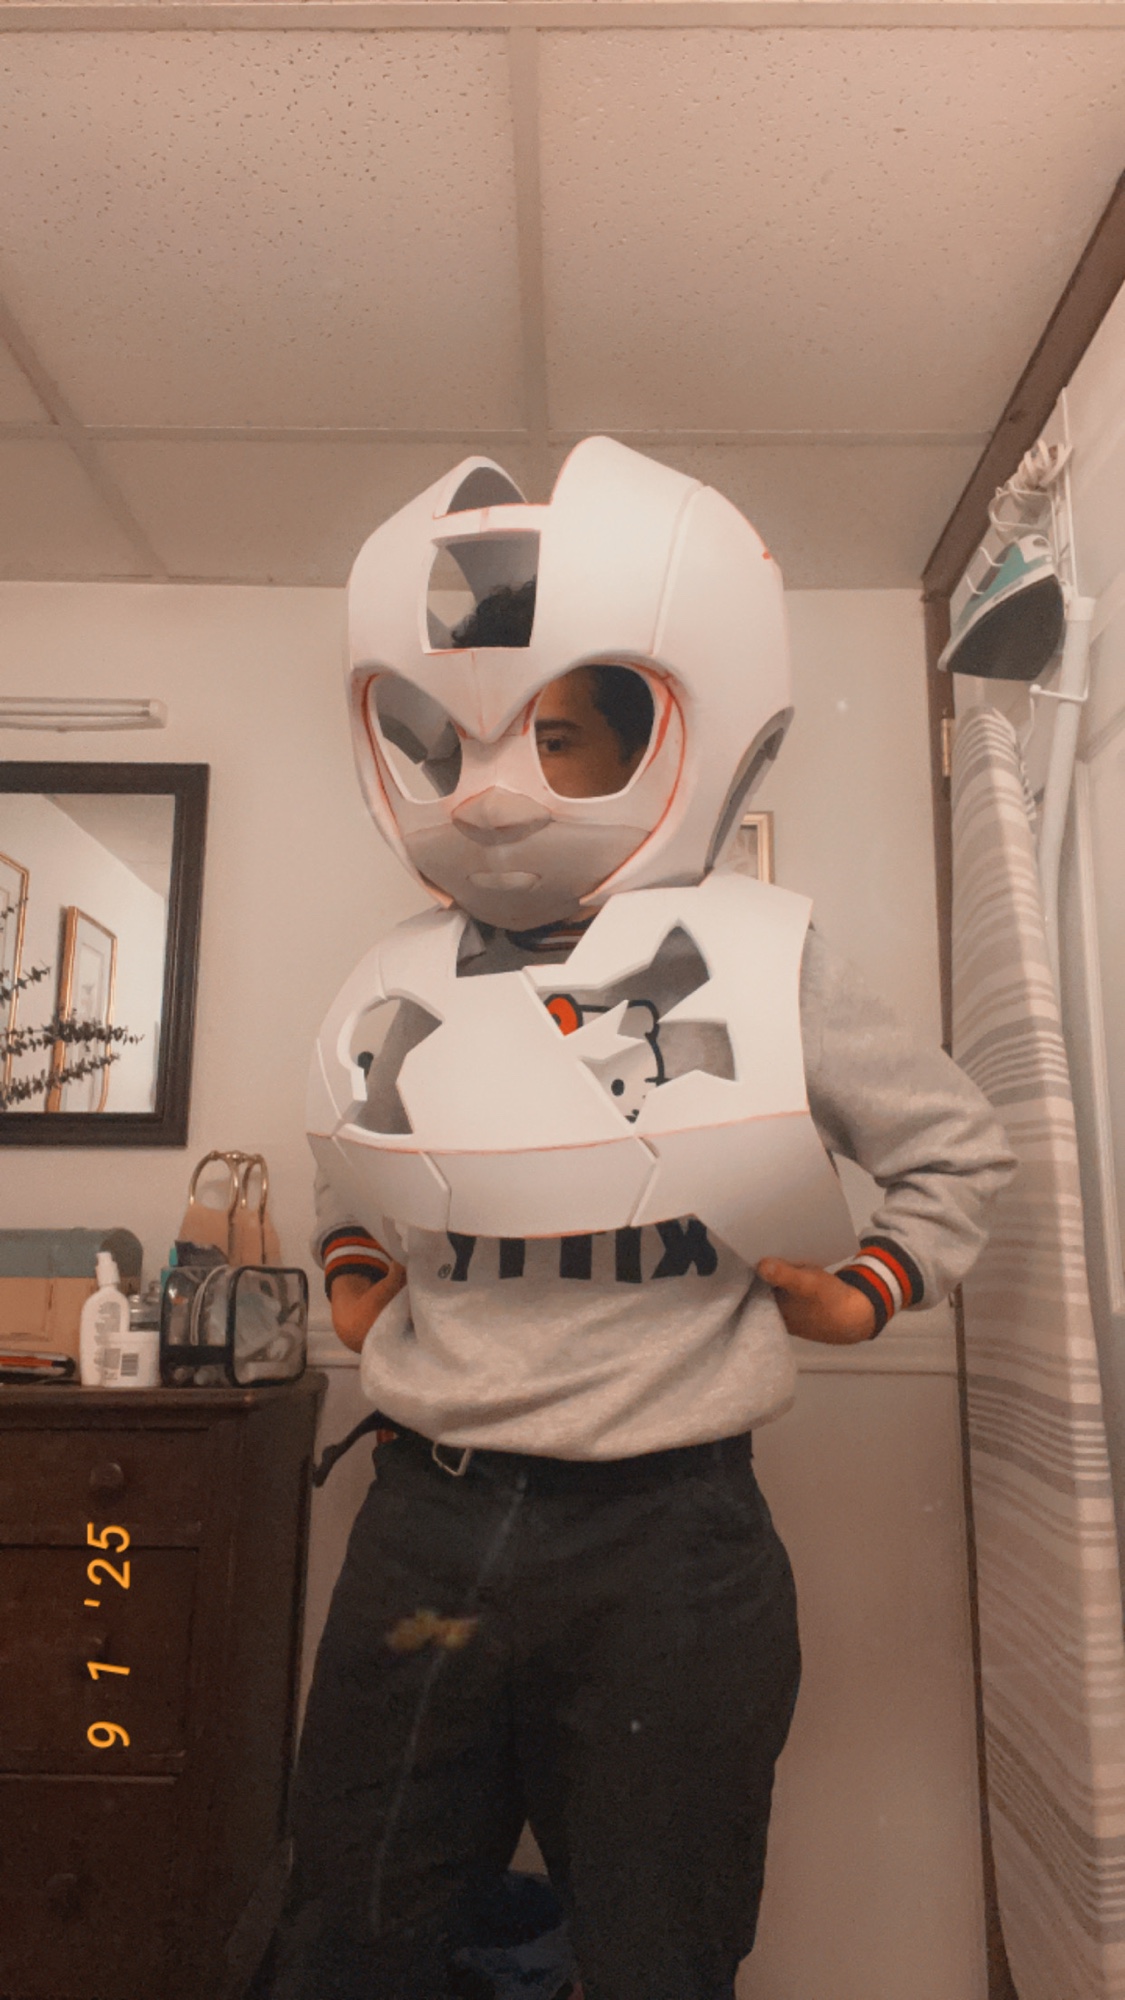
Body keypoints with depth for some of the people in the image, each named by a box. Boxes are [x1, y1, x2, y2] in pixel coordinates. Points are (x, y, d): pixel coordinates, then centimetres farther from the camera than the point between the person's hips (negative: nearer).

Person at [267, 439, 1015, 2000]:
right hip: (423, 1528, 4)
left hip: (669, 1538, -2)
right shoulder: (395, 990, 3)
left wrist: (869, 1290, -3)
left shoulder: (765, 964, -6)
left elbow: (957, 1151, 9)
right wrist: (352, 1270, 7)